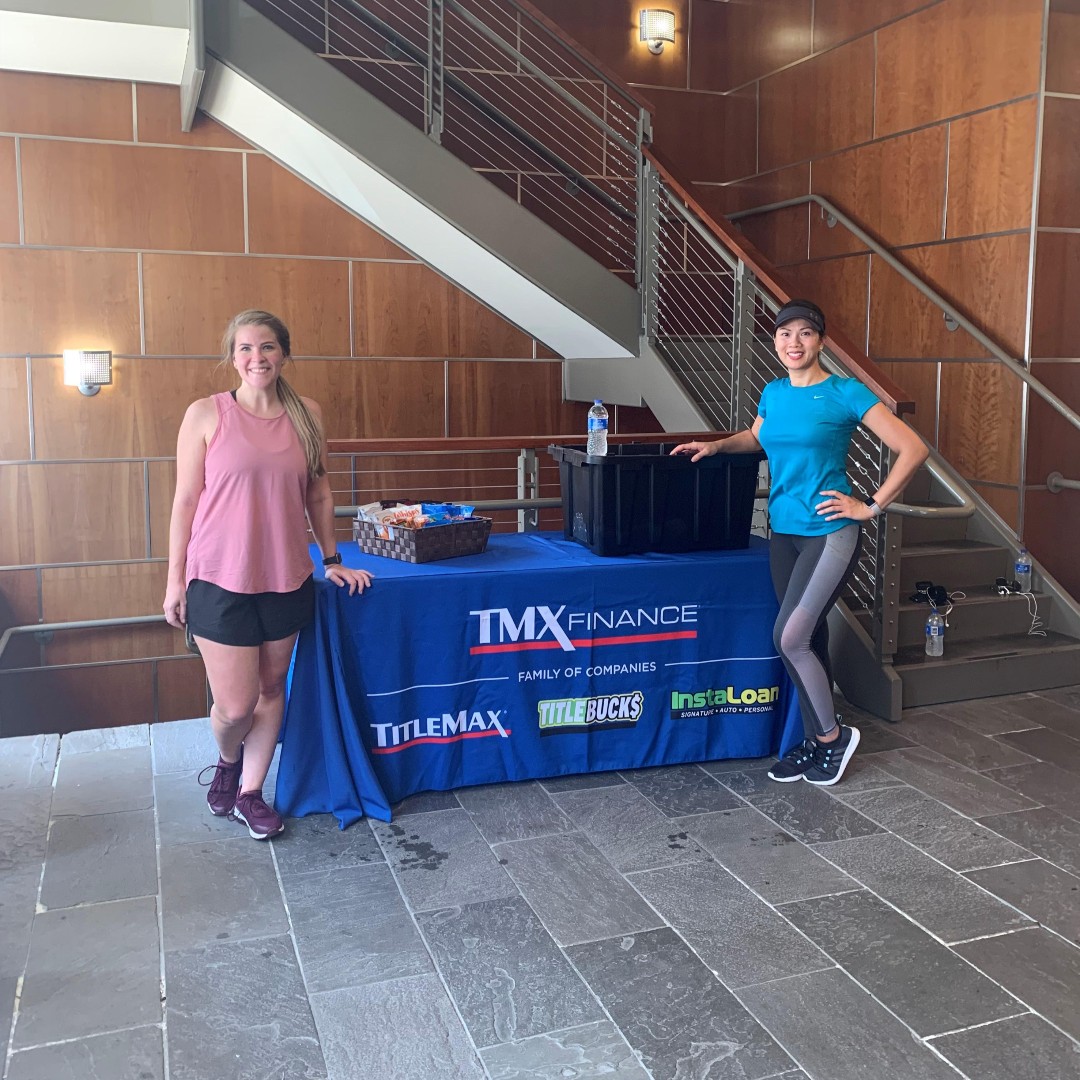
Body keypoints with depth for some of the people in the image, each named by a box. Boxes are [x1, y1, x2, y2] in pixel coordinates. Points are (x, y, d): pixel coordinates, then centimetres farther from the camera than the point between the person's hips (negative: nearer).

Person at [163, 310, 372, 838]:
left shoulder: (306, 414, 4)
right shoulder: (206, 414, -6)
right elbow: (185, 500, -3)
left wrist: (331, 560, 12)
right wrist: (175, 579, -2)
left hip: (286, 579, 3)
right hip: (219, 580, -3)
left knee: (271, 689, 13)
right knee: (235, 705, 0)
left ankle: (250, 792, 32)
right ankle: (227, 760, 35)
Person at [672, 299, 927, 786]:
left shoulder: (846, 393, -10)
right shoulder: (773, 393, 8)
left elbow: (912, 449, -10)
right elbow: (756, 437, 30)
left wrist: (871, 506, -10)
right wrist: (715, 446, 13)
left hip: (830, 533, -6)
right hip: (784, 532, 6)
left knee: (790, 638, -12)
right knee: (808, 638, 12)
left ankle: (832, 735, 8)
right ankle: (815, 739, 24)